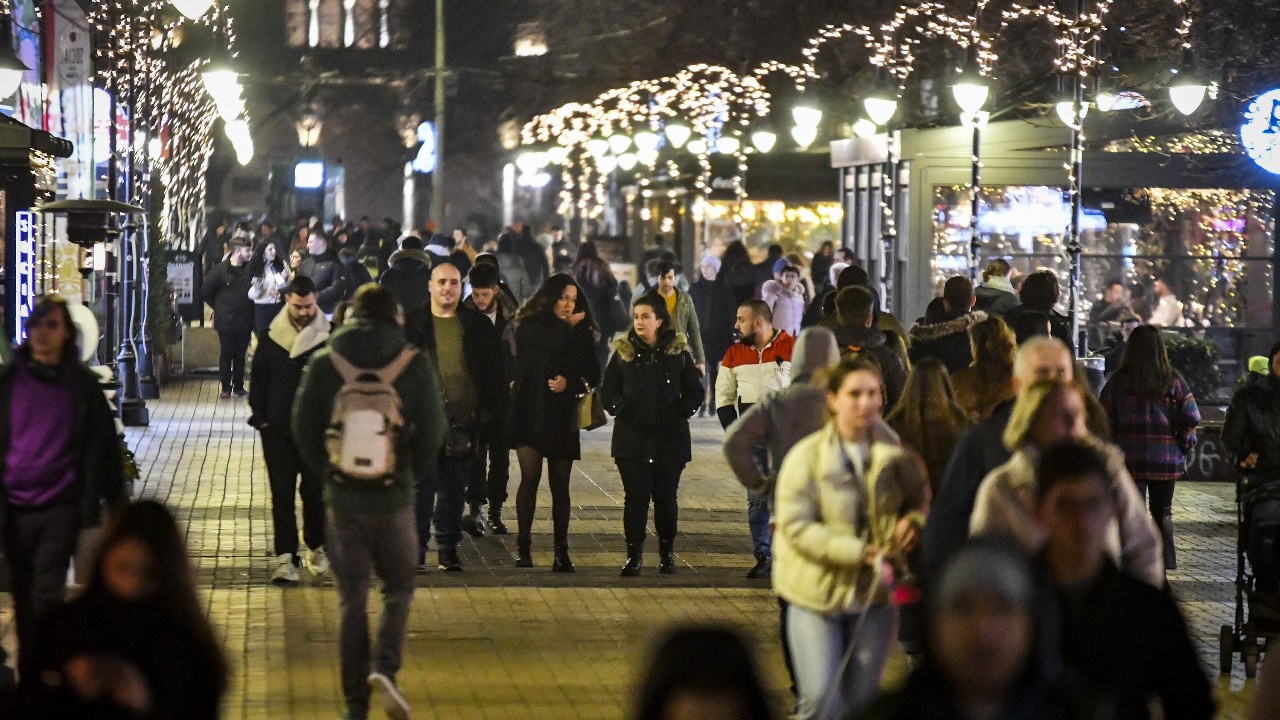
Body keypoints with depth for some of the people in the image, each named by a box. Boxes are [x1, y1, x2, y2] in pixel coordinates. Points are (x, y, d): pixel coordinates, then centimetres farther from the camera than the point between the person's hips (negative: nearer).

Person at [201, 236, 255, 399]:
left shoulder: (250, 269, 4)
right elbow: (205, 291, 0)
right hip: (226, 321, -3)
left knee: (240, 355, 9)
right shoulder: (221, 269, -5)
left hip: (244, 320, 3)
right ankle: (225, 388, 9)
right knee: (226, 354, 3)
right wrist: (218, 307, 4)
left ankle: (238, 386, 18)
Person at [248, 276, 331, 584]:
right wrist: (260, 417, 2)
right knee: (282, 494, 1)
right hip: (278, 429, 1)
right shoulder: (272, 337, 4)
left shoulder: (330, 337, -1)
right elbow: (257, 378, 10)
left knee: (315, 490, 4)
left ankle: (316, 547, 25)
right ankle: (286, 557, 3)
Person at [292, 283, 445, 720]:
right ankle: (385, 667, -9)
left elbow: (304, 429, -2)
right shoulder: (414, 365, -5)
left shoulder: (324, 364, -2)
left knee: (351, 601, 9)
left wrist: (329, 472, 12)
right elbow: (432, 432, -5)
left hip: (343, 499, 1)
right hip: (394, 499, -1)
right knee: (398, 590, 15)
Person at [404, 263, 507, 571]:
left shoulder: (478, 325, 7)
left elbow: (494, 370, 8)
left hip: (463, 418, 2)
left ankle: (448, 548, 15)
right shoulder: (413, 324, 3)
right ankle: (416, 546, 4)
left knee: (455, 485, 8)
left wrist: (491, 410, 1)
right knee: (423, 482, -3)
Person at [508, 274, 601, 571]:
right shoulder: (530, 326, 0)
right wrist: (569, 326, -1)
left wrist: (571, 384, -10)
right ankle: (523, 544, 3)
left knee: (560, 485, 2)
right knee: (530, 478, -7)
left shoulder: (581, 333, 7)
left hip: (563, 417, 2)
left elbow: (594, 375, 8)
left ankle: (561, 550, 5)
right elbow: (552, 343, -17)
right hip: (530, 413, -2)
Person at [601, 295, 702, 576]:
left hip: (670, 438, 0)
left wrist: (680, 412, -7)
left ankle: (667, 553, 19)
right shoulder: (623, 352, 6)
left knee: (666, 497, 5)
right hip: (631, 439, 0)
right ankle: (634, 555, 0)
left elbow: (695, 392, 9)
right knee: (635, 496, -5)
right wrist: (622, 409, -9)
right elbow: (608, 391, 8)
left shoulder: (679, 352, 5)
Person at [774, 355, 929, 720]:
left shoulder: (895, 454, 0)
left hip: (873, 594, 3)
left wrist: (912, 522, -12)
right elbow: (795, 525, -15)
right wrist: (858, 551, -24)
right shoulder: (807, 456, -10)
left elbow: (920, 500, 14)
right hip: (816, 594, -3)